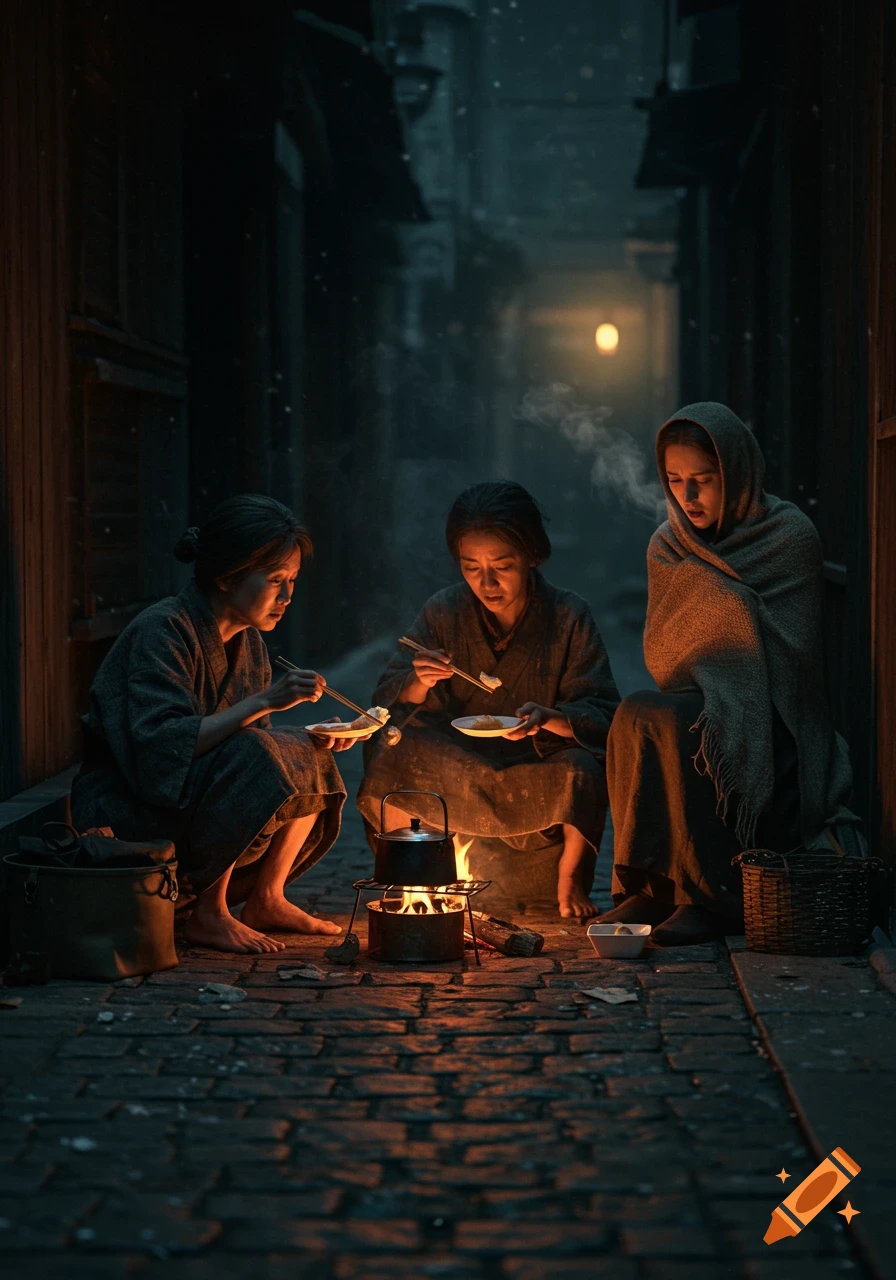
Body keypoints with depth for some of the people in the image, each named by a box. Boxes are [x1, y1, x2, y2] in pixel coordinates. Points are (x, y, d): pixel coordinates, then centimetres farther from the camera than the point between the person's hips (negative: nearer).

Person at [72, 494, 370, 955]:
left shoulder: (247, 640, 6)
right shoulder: (162, 631, -21)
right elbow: (161, 745, -30)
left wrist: (313, 741, -9)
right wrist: (262, 702, -33)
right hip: (124, 810, -9)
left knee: (306, 758, -3)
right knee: (255, 760, -29)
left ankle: (266, 900, -1)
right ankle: (207, 916, -19)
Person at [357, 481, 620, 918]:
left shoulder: (568, 617, -6)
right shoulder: (443, 612, -2)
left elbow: (601, 714, -12)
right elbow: (389, 702, -4)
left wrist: (549, 718, -33)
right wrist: (418, 683, -28)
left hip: (539, 774, -1)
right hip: (451, 774, 2)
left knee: (582, 771, -33)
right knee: (389, 754, -26)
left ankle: (570, 880, -6)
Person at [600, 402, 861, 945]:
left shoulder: (789, 537, -6)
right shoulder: (668, 547, 8)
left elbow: (786, 654, -9)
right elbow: (660, 654, 6)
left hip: (768, 725, -4)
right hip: (697, 705, 4)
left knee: (665, 723, -32)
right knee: (634, 717, -29)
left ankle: (711, 895, -25)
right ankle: (651, 888, -21)